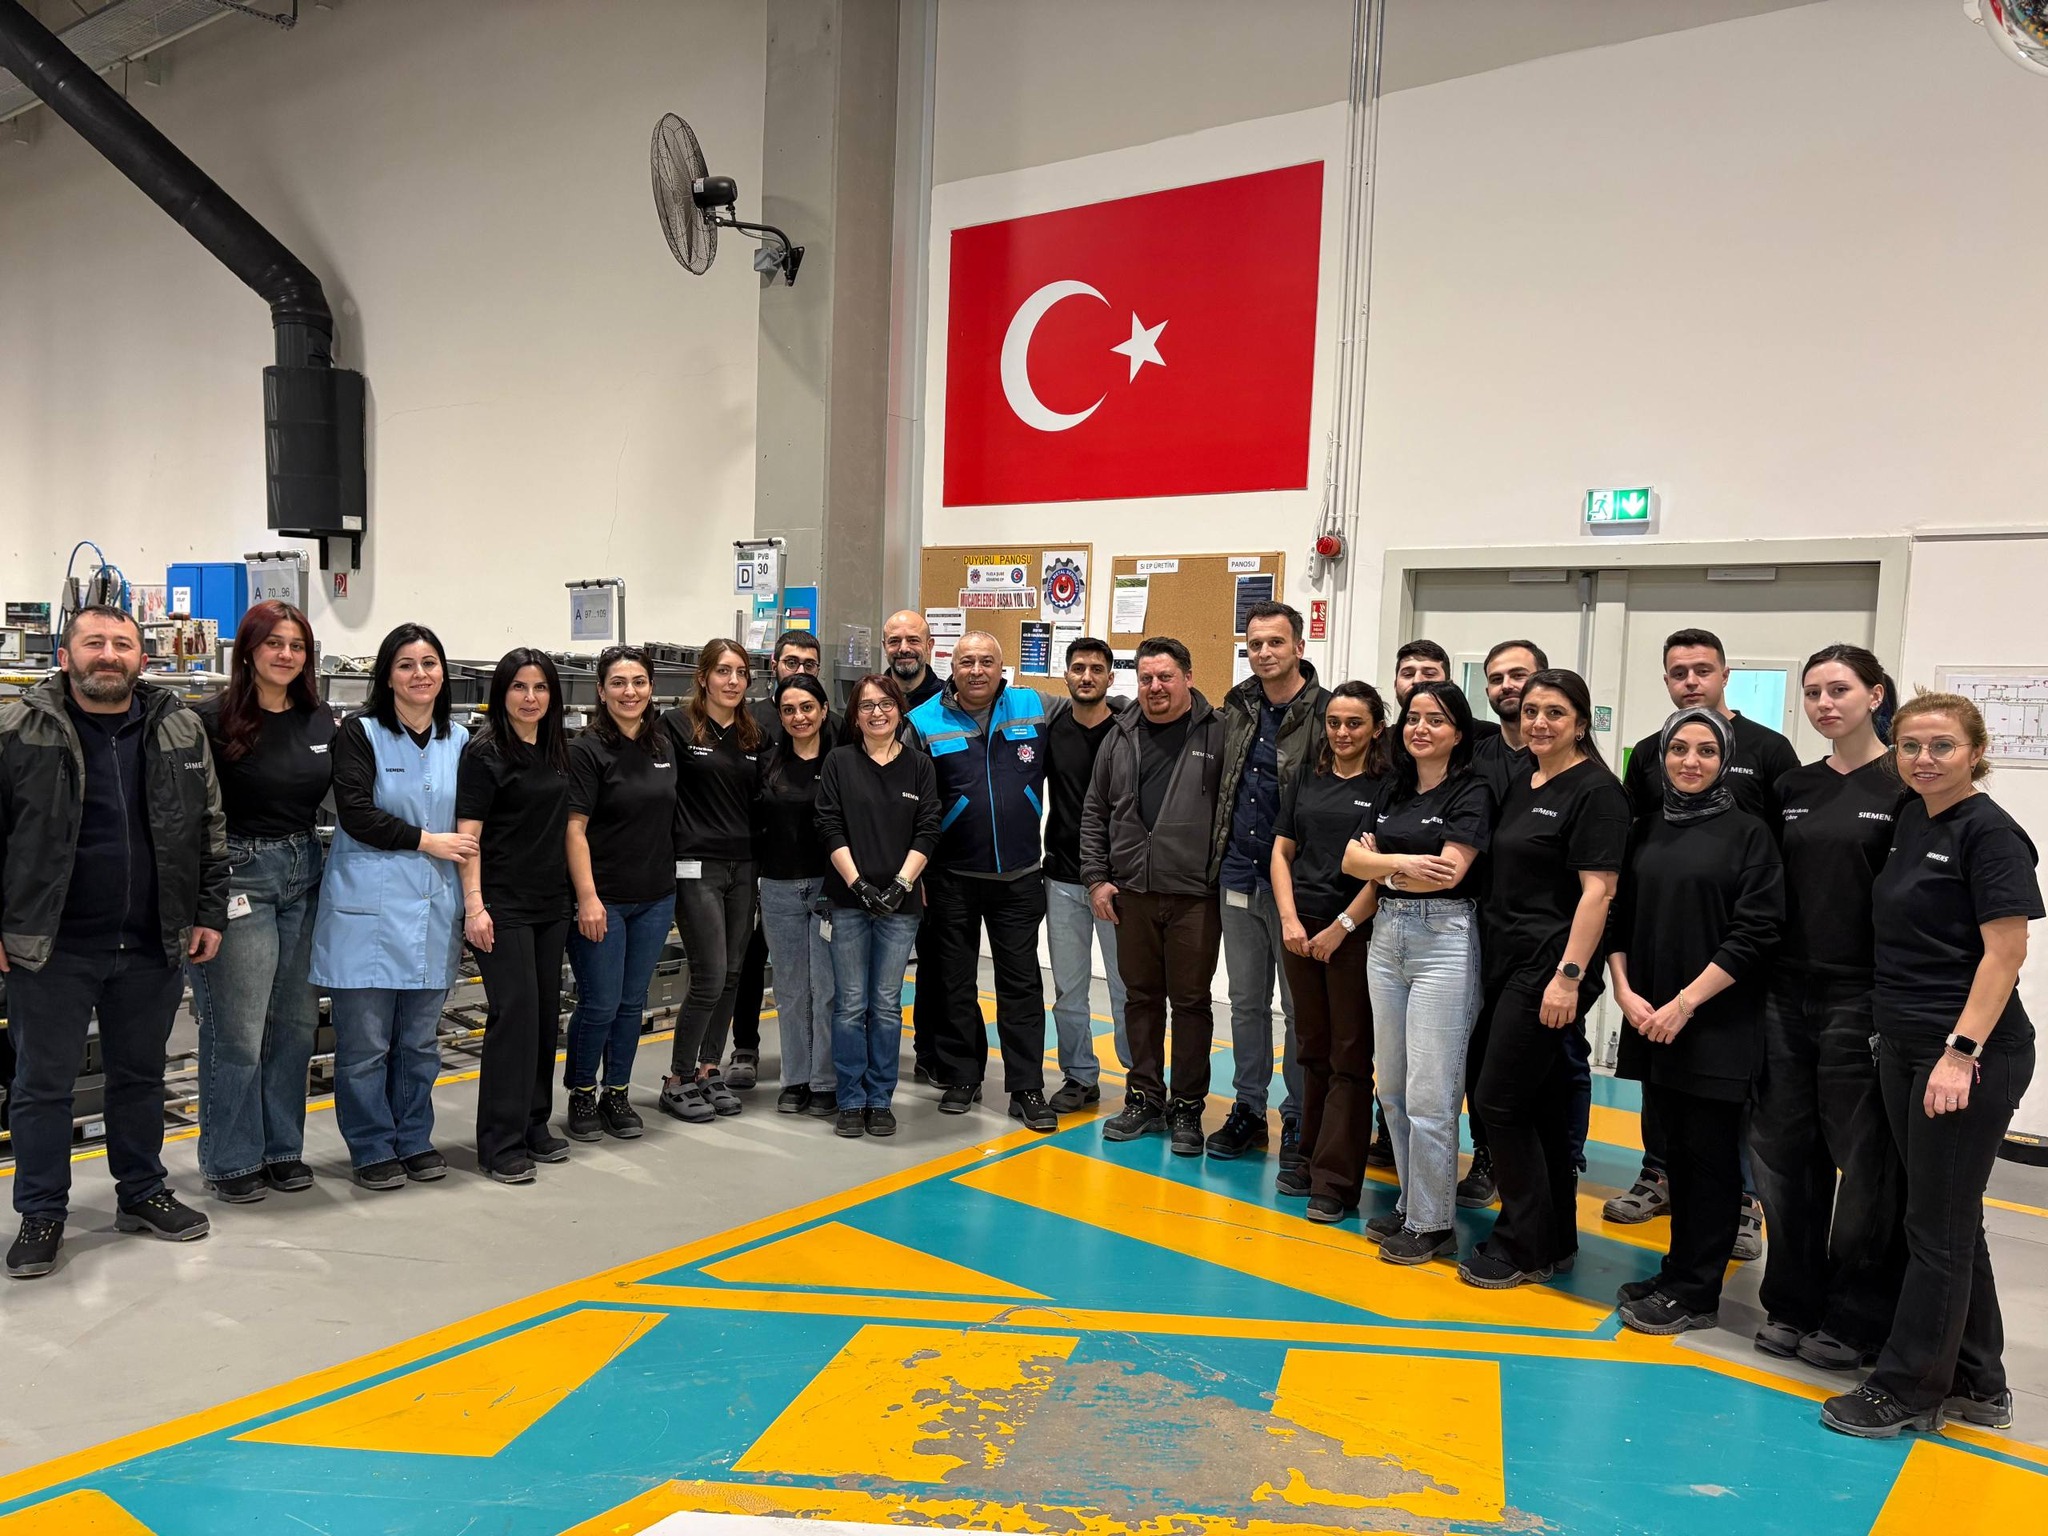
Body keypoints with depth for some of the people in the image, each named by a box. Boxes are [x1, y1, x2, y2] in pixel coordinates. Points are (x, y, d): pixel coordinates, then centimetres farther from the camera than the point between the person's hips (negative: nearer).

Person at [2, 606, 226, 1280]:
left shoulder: (180, 730, 4)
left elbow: (210, 828, 10)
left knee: (141, 1074, 15)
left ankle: (142, 1194, 30)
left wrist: (209, 913, 6)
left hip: (152, 945, 3)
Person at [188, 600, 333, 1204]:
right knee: (237, 1030, 0)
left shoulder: (321, 722, 7)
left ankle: (283, 1149, 25)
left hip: (305, 876, 6)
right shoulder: (215, 718, -9)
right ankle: (232, 1160, 15)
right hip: (240, 877, -5)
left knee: (295, 1022, 11)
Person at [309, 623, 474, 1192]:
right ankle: (373, 1149, 16)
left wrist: (473, 904, 10)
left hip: (433, 910, 4)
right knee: (365, 1042, 1)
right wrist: (426, 841, -10)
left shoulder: (459, 741, 12)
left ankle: (414, 1139, 25)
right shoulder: (360, 733, -2)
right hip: (368, 909, -4)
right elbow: (355, 814, -12)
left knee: (420, 1038, 11)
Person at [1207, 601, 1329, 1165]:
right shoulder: (1236, 709, 7)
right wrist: (1219, 855, 12)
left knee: (1299, 1008, 6)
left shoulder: (1327, 714, -11)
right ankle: (1248, 1109, 26)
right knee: (1246, 1002, 14)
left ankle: (1298, 1121, 18)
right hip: (1239, 881, 6)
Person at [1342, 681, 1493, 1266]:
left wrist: (1382, 870, -2)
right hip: (1387, 934, 7)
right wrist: (1402, 863, -13)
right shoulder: (1393, 790, 14)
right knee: (1392, 1086, 12)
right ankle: (1411, 1204, 25)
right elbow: (1353, 858, 5)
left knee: (1428, 1094, -5)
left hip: (1444, 939, -7)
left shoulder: (1471, 791, -5)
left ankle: (1432, 1224, 8)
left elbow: (1448, 871, -16)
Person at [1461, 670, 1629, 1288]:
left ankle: (1524, 1248, 8)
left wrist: (1569, 976, -21)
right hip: (1506, 961, 8)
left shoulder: (1595, 790, -10)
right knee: (1541, 1105, 14)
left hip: (1550, 968, -8)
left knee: (1500, 1101, -6)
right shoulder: (1519, 784, 14)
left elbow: (1598, 890, -16)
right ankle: (1555, 1240, 25)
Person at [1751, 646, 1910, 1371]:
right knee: (1786, 1152, 10)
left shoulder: (1905, 787, -5)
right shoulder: (1792, 789, 11)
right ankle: (1793, 1303, 24)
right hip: (1787, 994, 5)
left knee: (1866, 1161, 3)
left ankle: (1856, 1319, 17)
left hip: (1862, 1000, -5)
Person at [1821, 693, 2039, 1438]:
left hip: (1970, 1055, -8)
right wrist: (1897, 1035, 12)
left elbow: (2004, 952, -17)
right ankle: (1977, 1384, 29)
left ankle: (1909, 1390, 13)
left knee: (1939, 1228, 2)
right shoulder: (1911, 821, 10)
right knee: (1952, 1221, 16)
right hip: (1903, 1045, 8)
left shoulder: (1989, 831, -12)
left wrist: (1962, 1052, -22)